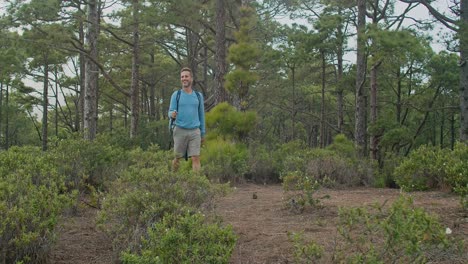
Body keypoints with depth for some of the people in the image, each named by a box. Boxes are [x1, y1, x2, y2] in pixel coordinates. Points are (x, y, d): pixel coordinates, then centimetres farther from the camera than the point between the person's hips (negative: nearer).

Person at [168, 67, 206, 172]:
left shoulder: (198, 96, 8)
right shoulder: (176, 95, 3)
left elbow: (201, 115, 13)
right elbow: (171, 112, -1)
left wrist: (203, 134, 11)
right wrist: (172, 114, -26)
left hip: (195, 132, 1)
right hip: (180, 131, -1)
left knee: (195, 158, -9)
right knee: (177, 158, 5)